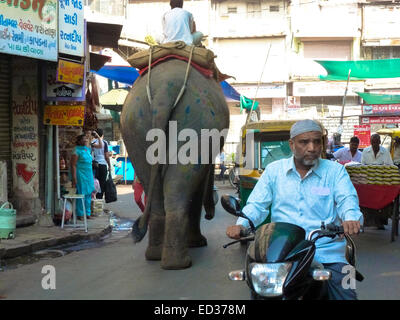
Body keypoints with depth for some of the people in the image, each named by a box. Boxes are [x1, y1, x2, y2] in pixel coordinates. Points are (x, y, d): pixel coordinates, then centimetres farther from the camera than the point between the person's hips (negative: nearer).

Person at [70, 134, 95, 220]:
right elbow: (73, 165, -12)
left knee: (88, 194, 8)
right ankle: (80, 214, 2)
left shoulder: (88, 150, 14)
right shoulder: (77, 151, -9)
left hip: (89, 174, 8)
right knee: (81, 194, -5)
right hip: (80, 175, -7)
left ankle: (87, 213, 16)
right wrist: (74, 178, -18)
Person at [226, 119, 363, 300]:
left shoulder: (335, 171, 8)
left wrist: (351, 218, -30)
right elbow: (257, 204, 9)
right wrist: (241, 225, -12)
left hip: (326, 253, 0)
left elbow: (347, 200, -5)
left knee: (345, 294, -17)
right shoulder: (274, 170, 12)